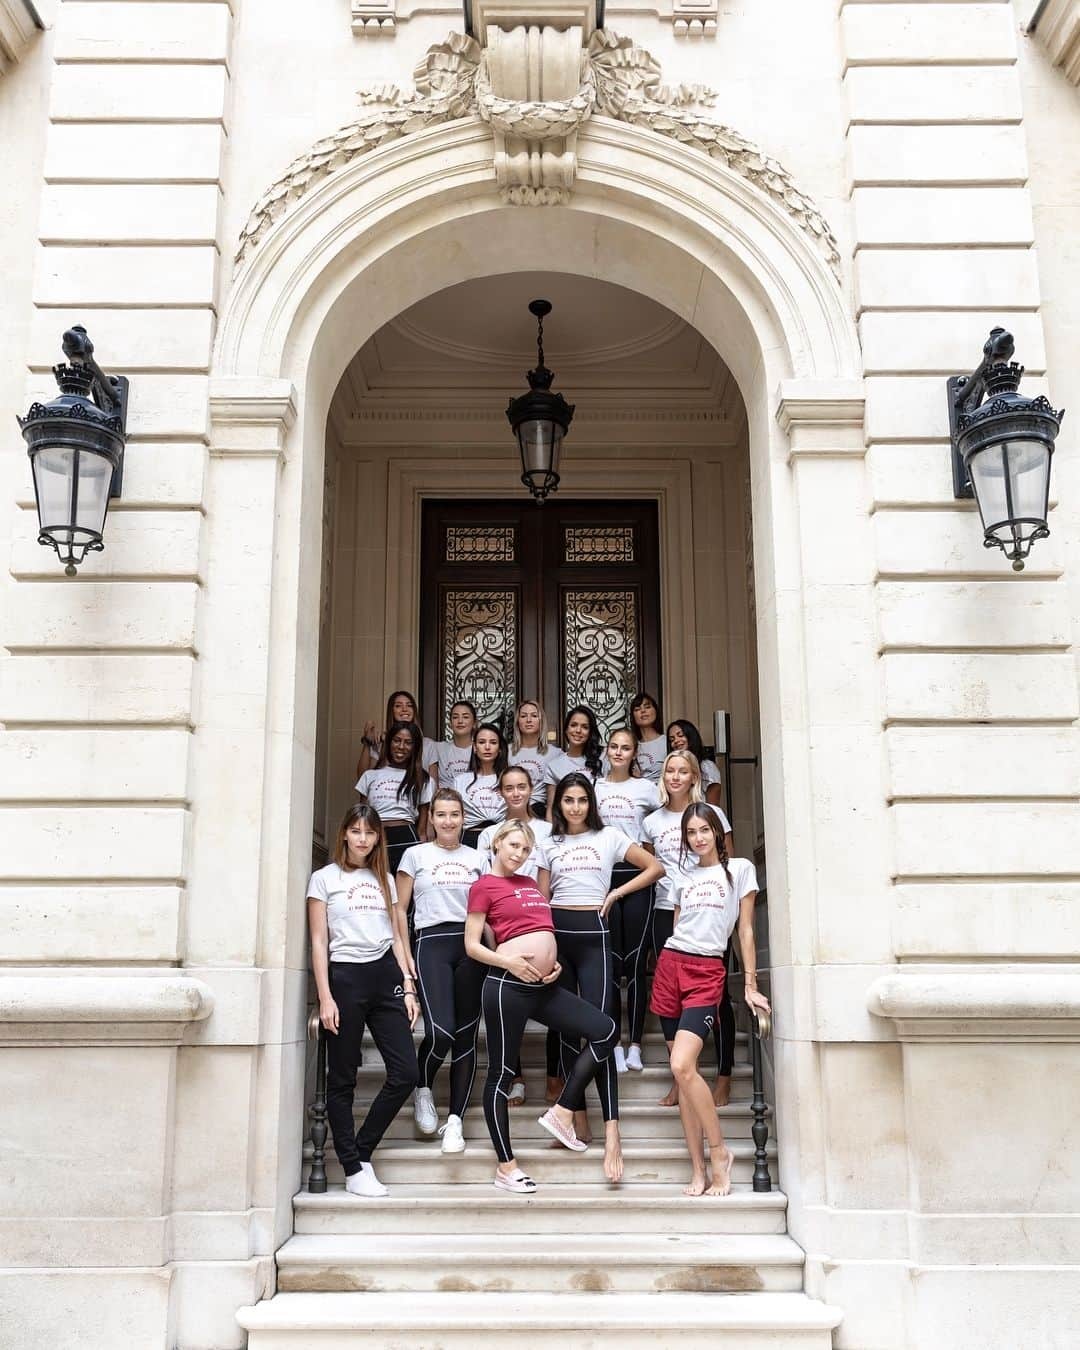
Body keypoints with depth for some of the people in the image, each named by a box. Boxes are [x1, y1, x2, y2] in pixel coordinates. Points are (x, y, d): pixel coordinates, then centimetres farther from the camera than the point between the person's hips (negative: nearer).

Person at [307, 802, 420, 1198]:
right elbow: (318, 941, -1)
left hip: (385, 975, 5)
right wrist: (325, 997, -9)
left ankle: (362, 1153, 13)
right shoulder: (324, 878, 4)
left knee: (405, 1072, -3)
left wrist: (408, 987, 8)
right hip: (345, 976, -4)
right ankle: (353, 1169, 10)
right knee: (342, 1078, 1)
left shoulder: (383, 879, 17)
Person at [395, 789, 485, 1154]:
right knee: (440, 1033, -16)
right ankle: (423, 1091, 14)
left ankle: (455, 1121, 8)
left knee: (466, 1037, 0)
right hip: (432, 944, -3)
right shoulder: (416, 855, 8)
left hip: (471, 945, 3)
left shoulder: (476, 858, 15)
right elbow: (399, 910, 7)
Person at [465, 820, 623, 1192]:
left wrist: (555, 964, 7)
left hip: (545, 986, 7)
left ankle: (562, 1112, 5)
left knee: (604, 1030, -2)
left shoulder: (530, 883, 19)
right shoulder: (484, 886, -1)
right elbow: (471, 945, -5)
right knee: (502, 1074, 2)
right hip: (508, 985, -7)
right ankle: (506, 1167, 11)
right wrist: (508, 960, -19)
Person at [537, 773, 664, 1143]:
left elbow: (655, 868, 7)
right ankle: (578, 1119, 12)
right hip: (556, 930, 3)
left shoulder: (609, 837, 7)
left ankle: (611, 1125, -11)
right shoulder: (549, 845, 12)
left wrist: (616, 893, 0)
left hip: (592, 932, -3)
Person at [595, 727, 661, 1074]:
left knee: (636, 963, -2)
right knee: (611, 962, 1)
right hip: (603, 875, 1)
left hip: (636, 878, -1)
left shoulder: (646, 788, 8)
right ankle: (614, 1044, 8)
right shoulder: (593, 787, 10)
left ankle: (635, 1045, 4)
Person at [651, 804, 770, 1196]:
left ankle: (719, 1151, -4)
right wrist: (671, 970, 12)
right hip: (670, 967, 5)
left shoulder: (739, 869, 5)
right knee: (682, 1072, 0)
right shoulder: (682, 878, 17)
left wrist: (750, 985, -1)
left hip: (707, 972, -4)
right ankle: (698, 1170, 5)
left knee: (682, 1066, -20)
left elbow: (746, 930, 3)